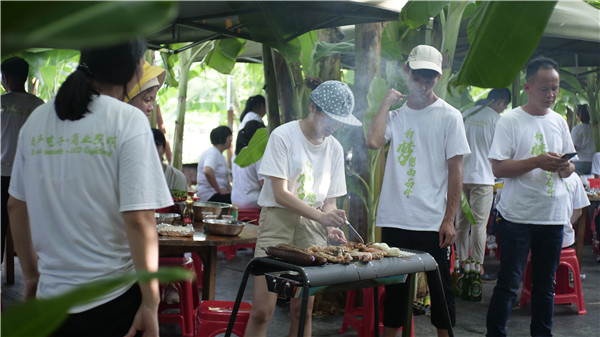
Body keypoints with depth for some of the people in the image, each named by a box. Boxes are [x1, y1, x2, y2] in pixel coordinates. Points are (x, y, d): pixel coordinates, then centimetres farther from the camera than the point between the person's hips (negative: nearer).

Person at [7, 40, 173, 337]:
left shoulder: (36, 120, 4)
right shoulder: (128, 121, -12)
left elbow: (15, 206, 10)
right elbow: (138, 220, -18)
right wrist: (150, 303, -12)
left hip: (50, 297, 5)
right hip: (114, 301, -5)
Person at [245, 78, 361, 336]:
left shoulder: (334, 148, 9)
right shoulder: (283, 136, -8)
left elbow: (329, 199, 13)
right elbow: (280, 194, -13)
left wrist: (330, 226, -8)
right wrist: (321, 216, -22)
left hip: (313, 227, 5)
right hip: (278, 221, -5)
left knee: (303, 309, 3)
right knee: (262, 310, -9)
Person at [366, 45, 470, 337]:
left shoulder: (449, 116, 0)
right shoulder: (395, 115, 9)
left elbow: (456, 171, -2)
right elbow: (373, 141, -12)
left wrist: (449, 219, -8)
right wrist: (386, 103, -2)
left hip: (433, 222, -3)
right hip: (395, 219, 3)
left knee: (440, 286, 5)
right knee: (394, 286, 11)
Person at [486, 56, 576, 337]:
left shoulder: (559, 121, 12)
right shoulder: (510, 121, -5)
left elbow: (569, 165, 18)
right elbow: (498, 167, -12)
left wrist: (565, 167, -6)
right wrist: (537, 162, -21)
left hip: (553, 216, 5)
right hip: (518, 216, -5)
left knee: (545, 284, 13)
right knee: (508, 284, -3)